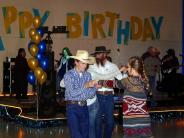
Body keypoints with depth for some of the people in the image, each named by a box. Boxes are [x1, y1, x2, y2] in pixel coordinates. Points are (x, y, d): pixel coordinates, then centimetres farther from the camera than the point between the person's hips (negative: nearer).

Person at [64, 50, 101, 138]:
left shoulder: (88, 75, 7)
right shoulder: (68, 75, -8)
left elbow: (91, 95, 4)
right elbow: (72, 93, -19)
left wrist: (95, 87, -15)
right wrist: (86, 85, -22)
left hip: (84, 107, 5)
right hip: (72, 107, -5)